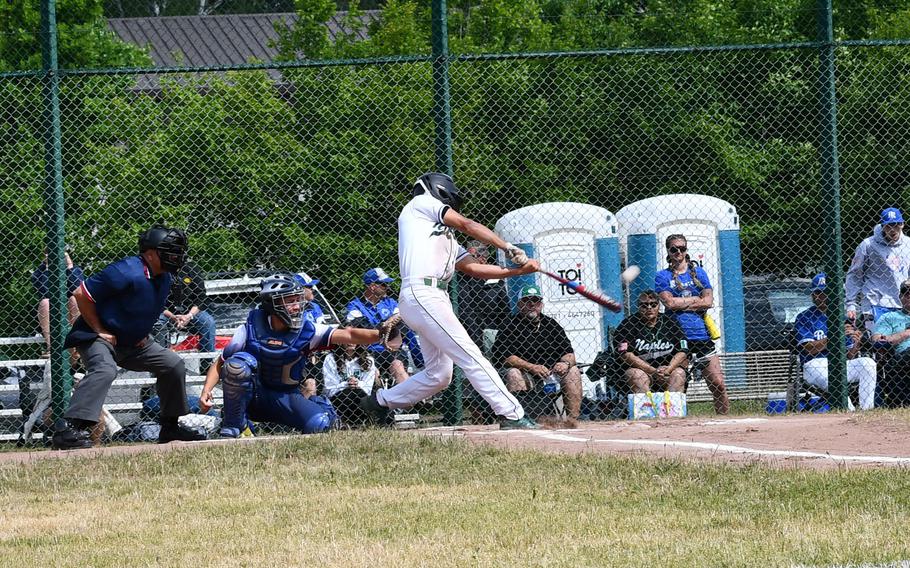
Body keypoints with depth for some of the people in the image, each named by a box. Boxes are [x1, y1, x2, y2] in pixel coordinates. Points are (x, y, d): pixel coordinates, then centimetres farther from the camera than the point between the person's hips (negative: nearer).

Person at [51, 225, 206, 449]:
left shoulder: (164, 279, 4)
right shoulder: (128, 273, -25)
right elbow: (81, 294, -23)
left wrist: (142, 334, 9)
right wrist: (99, 331, -19)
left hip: (132, 343, 9)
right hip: (94, 337, -9)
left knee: (173, 364, 7)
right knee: (104, 369, -37)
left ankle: (170, 427, 18)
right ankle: (67, 429, -47)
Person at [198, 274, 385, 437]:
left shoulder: (306, 330, -11)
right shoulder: (251, 329, -12)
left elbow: (347, 335, -24)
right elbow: (220, 364, -5)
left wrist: (378, 334, -41)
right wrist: (206, 391, -21)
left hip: (286, 396, 1)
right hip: (252, 395, -1)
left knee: (320, 424, -25)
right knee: (237, 363, -32)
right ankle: (232, 429, -18)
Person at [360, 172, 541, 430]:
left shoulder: (446, 238, 30)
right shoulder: (421, 203, 9)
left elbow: (474, 268, 20)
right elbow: (467, 225, 1)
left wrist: (518, 270, 10)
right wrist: (510, 249, -3)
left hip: (436, 300, 9)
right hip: (421, 294, -9)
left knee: (439, 374, 10)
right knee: (470, 356, -14)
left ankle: (380, 401, 23)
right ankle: (511, 415, -20)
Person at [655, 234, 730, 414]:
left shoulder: (699, 272, 15)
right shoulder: (663, 276, 7)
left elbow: (708, 301, 3)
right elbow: (669, 302, -8)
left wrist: (681, 303, -3)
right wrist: (696, 300, -1)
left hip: (701, 336, 2)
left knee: (718, 385, -3)